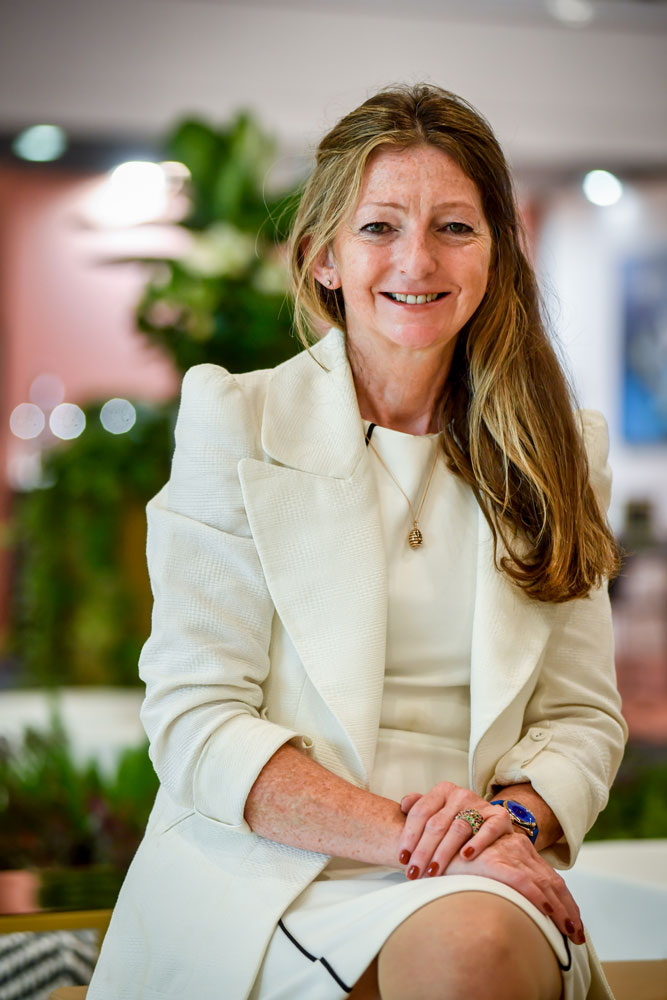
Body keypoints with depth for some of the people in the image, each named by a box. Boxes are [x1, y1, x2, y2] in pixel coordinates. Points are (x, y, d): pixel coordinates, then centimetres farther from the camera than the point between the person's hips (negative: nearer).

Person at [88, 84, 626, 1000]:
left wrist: (513, 815, -12)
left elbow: (584, 716, 12)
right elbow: (193, 721, -5)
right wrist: (409, 835, -18)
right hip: (263, 872, -3)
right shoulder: (233, 422, 1)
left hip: (484, 878, 3)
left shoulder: (558, 449, 12)